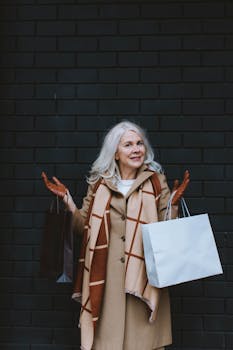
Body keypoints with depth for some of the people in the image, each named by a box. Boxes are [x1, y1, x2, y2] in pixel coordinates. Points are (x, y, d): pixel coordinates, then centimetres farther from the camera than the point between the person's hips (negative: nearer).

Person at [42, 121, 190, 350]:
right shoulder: (99, 184, 7)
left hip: (142, 276, -1)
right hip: (106, 279, 1)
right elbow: (84, 226, 10)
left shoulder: (156, 182, 3)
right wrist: (67, 200, 0)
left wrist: (173, 203, -12)